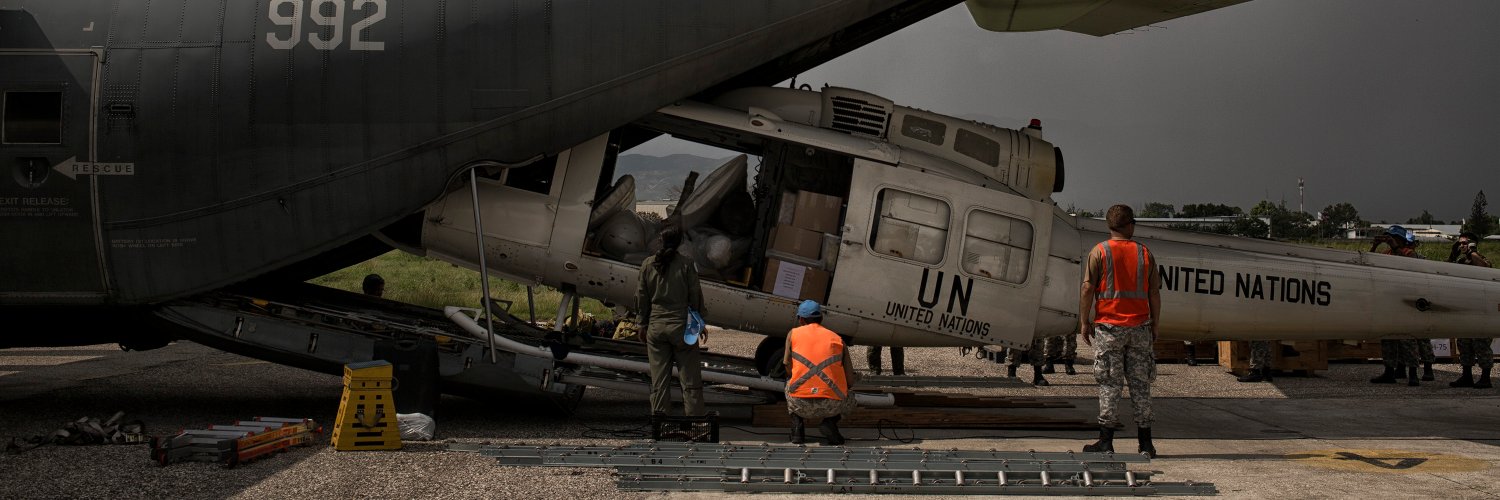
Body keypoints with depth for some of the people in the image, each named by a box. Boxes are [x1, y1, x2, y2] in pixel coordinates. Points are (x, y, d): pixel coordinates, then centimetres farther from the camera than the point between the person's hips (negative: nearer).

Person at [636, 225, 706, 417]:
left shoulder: (648, 264, 0)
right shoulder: (686, 264, -8)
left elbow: (641, 298, 6)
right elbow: (695, 296, -4)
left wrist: (642, 325, 17)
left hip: (656, 327, 3)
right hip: (681, 326, -3)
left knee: (659, 383, 8)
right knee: (690, 381, 2)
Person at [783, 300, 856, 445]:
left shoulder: (793, 333, 13)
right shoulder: (838, 339, 14)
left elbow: (787, 365, 21)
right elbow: (850, 380, 12)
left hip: (800, 405, 0)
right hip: (831, 405, 0)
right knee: (849, 399, 35)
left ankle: (797, 425, 14)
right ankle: (830, 422, 4)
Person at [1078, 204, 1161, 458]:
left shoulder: (1099, 251, -2)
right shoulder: (1145, 253, 6)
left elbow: (1087, 289, -7)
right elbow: (1154, 293, 6)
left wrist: (1084, 322, -1)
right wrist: (1155, 324, 14)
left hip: (1108, 325, -2)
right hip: (1139, 327, 2)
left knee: (1109, 384, 0)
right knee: (1140, 384, 7)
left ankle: (1106, 440, -1)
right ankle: (1145, 442, 10)